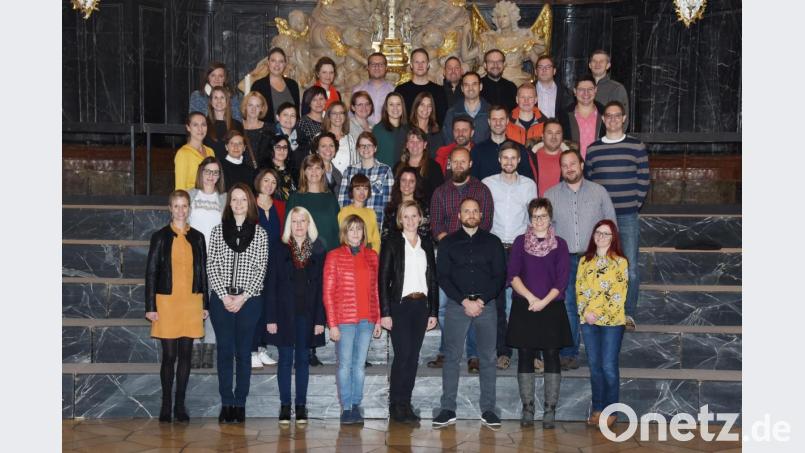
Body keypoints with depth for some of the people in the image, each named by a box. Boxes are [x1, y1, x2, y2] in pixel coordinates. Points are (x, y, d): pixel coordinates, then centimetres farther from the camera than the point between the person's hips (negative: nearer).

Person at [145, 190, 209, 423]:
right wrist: (150, 307, -5)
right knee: (169, 355, -2)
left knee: (185, 355, 4)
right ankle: (166, 405, 9)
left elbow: (202, 272, 12)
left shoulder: (197, 237, 10)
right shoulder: (160, 237, 2)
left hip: (191, 302, 2)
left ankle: (180, 405, 13)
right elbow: (151, 272, 1)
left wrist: (205, 304, 8)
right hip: (167, 301, -2)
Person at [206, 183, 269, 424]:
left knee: (243, 352, 4)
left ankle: (240, 404, 10)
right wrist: (224, 296, -8)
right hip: (221, 300, 1)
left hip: (249, 301, -1)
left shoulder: (259, 233, 3)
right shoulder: (218, 231, 7)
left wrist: (243, 297, -10)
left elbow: (261, 269, -1)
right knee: (225, 351, 4)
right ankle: (226, 403, 10)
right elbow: (212, 266, 2)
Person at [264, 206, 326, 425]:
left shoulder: (318, 251, 4)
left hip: (308, 314, 1)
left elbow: (321, 287, 2)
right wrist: (271, 318, -7)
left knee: (303, 360, 7)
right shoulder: (280, 250, 2)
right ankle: (285, 406, 9)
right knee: (285, 360, 3)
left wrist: (320, 319, -5)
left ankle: (301, 406, 12)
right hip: (284, 313, -1)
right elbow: (271, 285, 0)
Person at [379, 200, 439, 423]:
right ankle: (396, 405, -1)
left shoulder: (427, 244, 12)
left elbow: (432, 279, 14)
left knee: (413, 356, 5)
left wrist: (433, 311, 8)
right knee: (403, 355, -10)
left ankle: (406, 404, 13)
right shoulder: (392, 243, 0)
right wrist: (385, 312, -10)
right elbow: (383, 279, -4)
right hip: (399, 305, -4)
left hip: (421, 305, 4)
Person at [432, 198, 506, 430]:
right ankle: (448, 410, 2)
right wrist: (465, 302, -9)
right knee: (451, 357, -2)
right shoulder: (448, 242, 8)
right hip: (456, 305, -1)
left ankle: (488, 410, 6)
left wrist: (481, 301, -8)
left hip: (486, 304, 1)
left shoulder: (492, 242, 10)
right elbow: (442, 276, 1)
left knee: (488, 358, 1)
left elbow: (500, 276, 4)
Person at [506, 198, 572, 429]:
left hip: (551, 308, 0)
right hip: (524, 308, 1)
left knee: (551, 356, -1)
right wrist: (530, 298, -14)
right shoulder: (520, 242, 6)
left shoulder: (559, 244, 5)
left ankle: (550, 410, 3)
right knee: (525, 356, 2)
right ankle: (527, 409, 8)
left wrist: (544, 301, -13)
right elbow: (512, 275, -2)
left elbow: (562, 280, -2)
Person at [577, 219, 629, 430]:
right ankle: (597, 409, 14)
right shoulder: (585, 261, 13)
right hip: (588, 320, 4)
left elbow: (619, 293, -6)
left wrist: (599, 313, -12)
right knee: (594, 365, 7)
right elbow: (579, 288, 7)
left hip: (611, 320, -4)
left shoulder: (620, 262, 0)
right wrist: (585, 311, -9)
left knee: (608, 366, -5)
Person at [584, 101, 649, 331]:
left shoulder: (636, 147, 2)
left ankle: (629, 314, 5)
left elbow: (644, 179, 4)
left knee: (631, 267, -5)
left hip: (628, 216, -2)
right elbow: (587, 180, 12)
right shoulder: (592, 149, 8)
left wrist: (635, 204, -1)